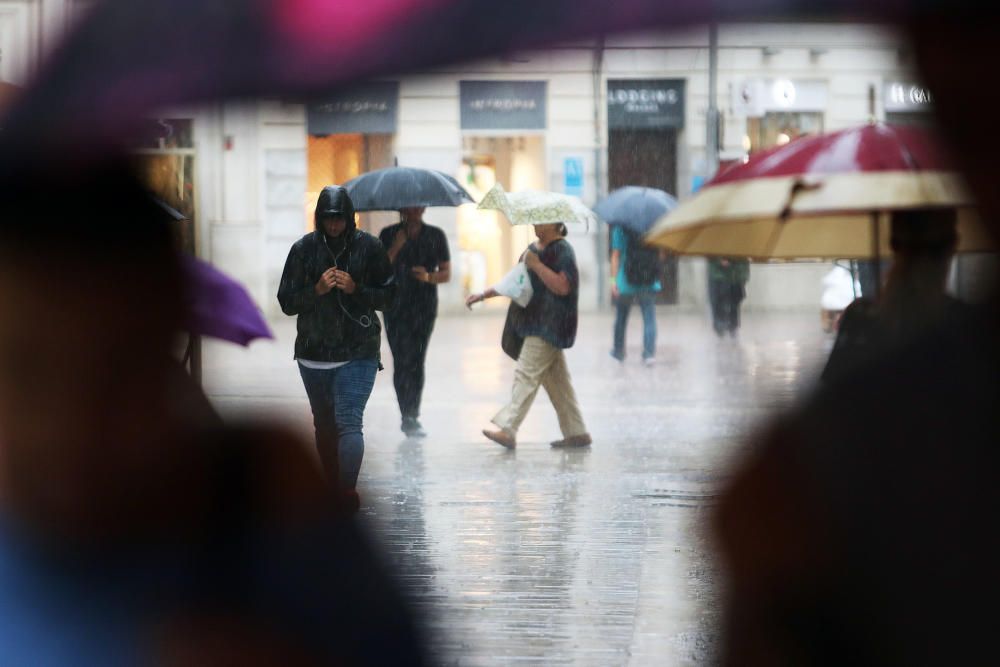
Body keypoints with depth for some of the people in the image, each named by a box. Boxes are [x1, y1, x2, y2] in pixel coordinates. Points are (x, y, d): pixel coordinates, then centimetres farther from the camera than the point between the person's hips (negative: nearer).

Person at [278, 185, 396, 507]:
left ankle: (348, 491, -20)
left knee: (349, 421, -16)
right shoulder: (304, 249, 0)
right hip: (314, 353, 3)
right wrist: (317, 290, -16)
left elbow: (388, 296, 2)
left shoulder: (368, 247, -3)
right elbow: (286, 302, 1)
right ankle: (333, 487, 27)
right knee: (324, 424, 14)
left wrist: (355, 289, -15)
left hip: (358, 353, -3)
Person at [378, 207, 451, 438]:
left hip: (424, 307, 1)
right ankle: (409, 418, -11)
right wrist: (395, 248, -14)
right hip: (396, 306, -1)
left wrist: (429, 277, -12)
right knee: (402, 361, -10)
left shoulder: (436, 236, 8)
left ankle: (412, 417, 10)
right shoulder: (389, 235, 5)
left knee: (417, 361, 0)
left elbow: (446, 273, 9)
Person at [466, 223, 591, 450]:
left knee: (526, 374, -14)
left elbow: (563, 286, -22)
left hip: (548, 326, -9)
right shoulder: (533, 249, 18)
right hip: (532, 324, 9)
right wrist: (483, 295, 20)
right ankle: (576, 433, 14)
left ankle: (508, 429, -18)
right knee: (557, 380, 10)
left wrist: (536, 265, -20)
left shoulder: (562, 250, -10)